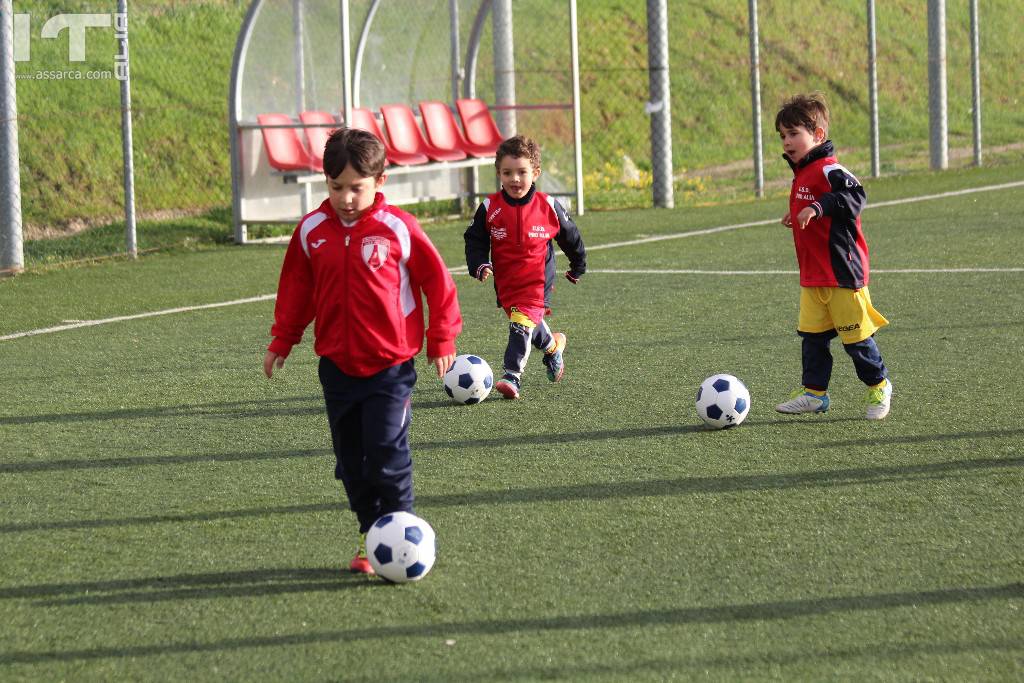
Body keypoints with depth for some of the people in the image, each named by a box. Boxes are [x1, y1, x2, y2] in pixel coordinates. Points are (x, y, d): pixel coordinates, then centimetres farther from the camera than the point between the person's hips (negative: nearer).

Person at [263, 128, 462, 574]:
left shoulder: (397, 228, -9)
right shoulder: (311, 231, 1)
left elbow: (436, 281, -1)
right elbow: (296, 289, 15)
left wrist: (442, 339, 1)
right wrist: (281, 341, 18)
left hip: (390, 365, -4)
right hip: (337, 365, 4)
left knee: (387, 453, -11)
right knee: (351, 461, 7)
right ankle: (370, 538, 19)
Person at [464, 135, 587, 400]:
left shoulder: (548, 207, -7)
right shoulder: (489, 208, -7)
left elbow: (570, 236, 9)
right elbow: (475, 240, 2)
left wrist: (577, 266, 21)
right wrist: (479, 265, -17)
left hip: (537, 281, -3)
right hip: (506, 282, 3)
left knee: (522, 325, -18)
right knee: (531, 322, 19)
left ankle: (512, 377, -19)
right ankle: (553, 345, 49)